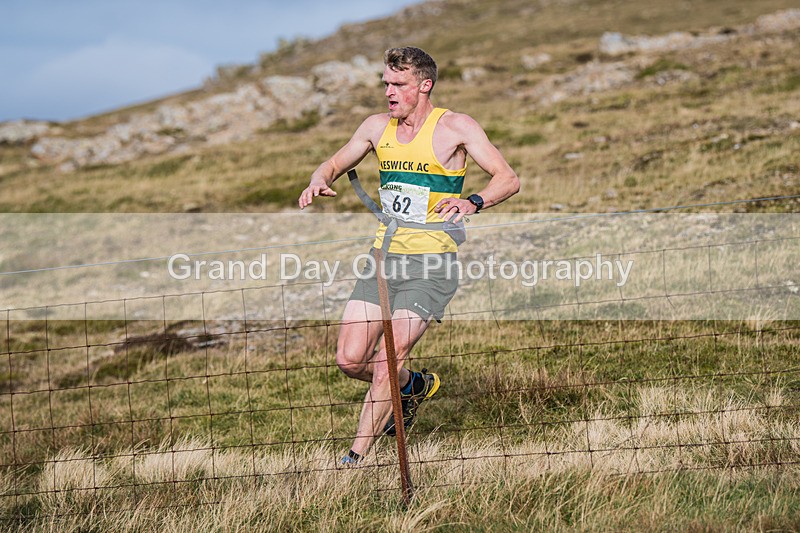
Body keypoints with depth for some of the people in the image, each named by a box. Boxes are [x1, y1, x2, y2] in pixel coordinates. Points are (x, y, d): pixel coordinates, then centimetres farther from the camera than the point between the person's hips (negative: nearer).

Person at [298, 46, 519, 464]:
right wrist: (319, 181, -2)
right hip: (382, 257, 5)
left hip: (431, 261, -5)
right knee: (350, 359, -3)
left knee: (387, 361, -14)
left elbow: (508, 179, -8)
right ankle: (413, 386, 28)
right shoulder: (377, 127, 9)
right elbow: (335, 164, 22)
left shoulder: (456, 127, -5)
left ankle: (356, 458, -1)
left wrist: (474, 202, -28)